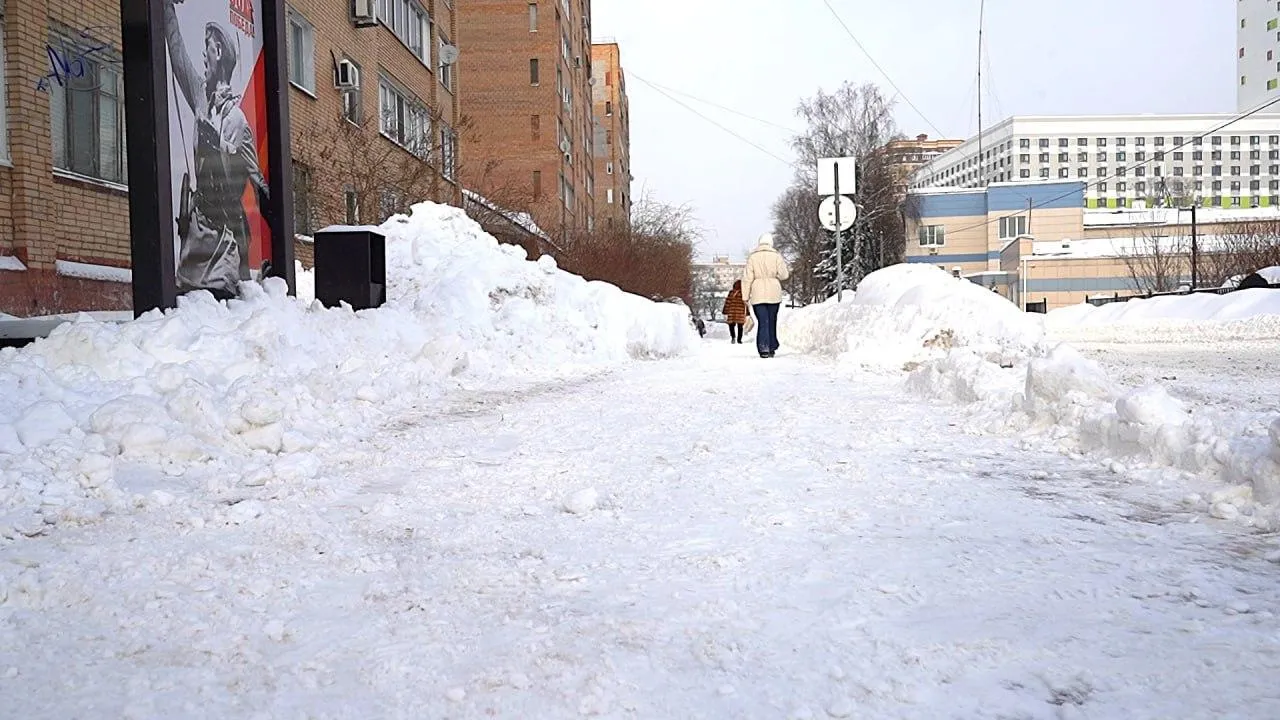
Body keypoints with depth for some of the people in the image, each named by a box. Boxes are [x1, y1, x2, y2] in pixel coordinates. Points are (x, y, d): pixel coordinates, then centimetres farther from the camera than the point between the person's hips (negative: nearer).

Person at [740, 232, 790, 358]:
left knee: (762, 321, -3)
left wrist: (745, 296, 1)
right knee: (772, 321, 13)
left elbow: (747, 278, -2)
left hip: (758, 295, 0)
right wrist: (788, 273, 18)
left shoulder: (752, 257, 0)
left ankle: (764, 348, -19)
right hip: (773, 294, 0)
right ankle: (772, 348, 18)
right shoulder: (776, 256, -2)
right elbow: (783, 275, -5)